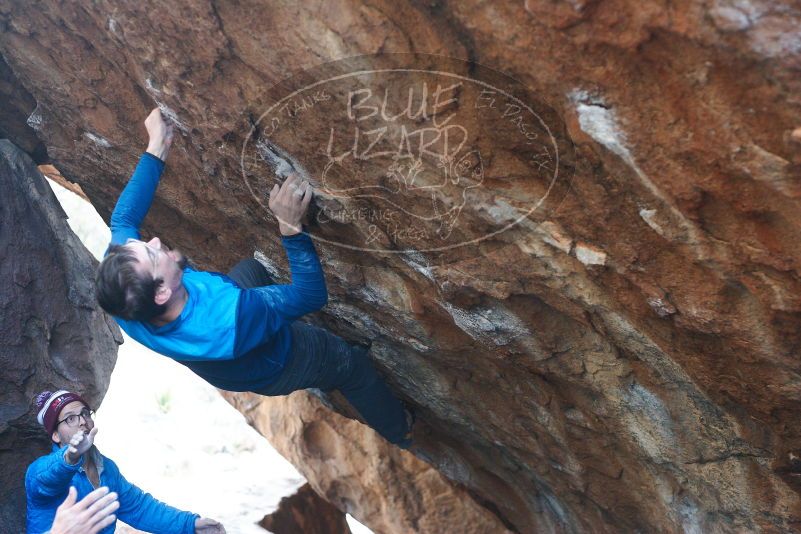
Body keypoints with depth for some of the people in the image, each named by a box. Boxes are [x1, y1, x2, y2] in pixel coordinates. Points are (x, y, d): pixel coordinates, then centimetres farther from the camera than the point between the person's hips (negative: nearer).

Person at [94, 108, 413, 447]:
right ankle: (399, 431, 44)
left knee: (250, 268, 25)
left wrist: (157, 148, -18)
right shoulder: (227, 321, -51)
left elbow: (123, 219, -16)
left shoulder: (122, 285, -35)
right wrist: (291, 227, -45)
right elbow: (312, 295, -37)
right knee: (351, 363, 16)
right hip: (269, 368, -5)